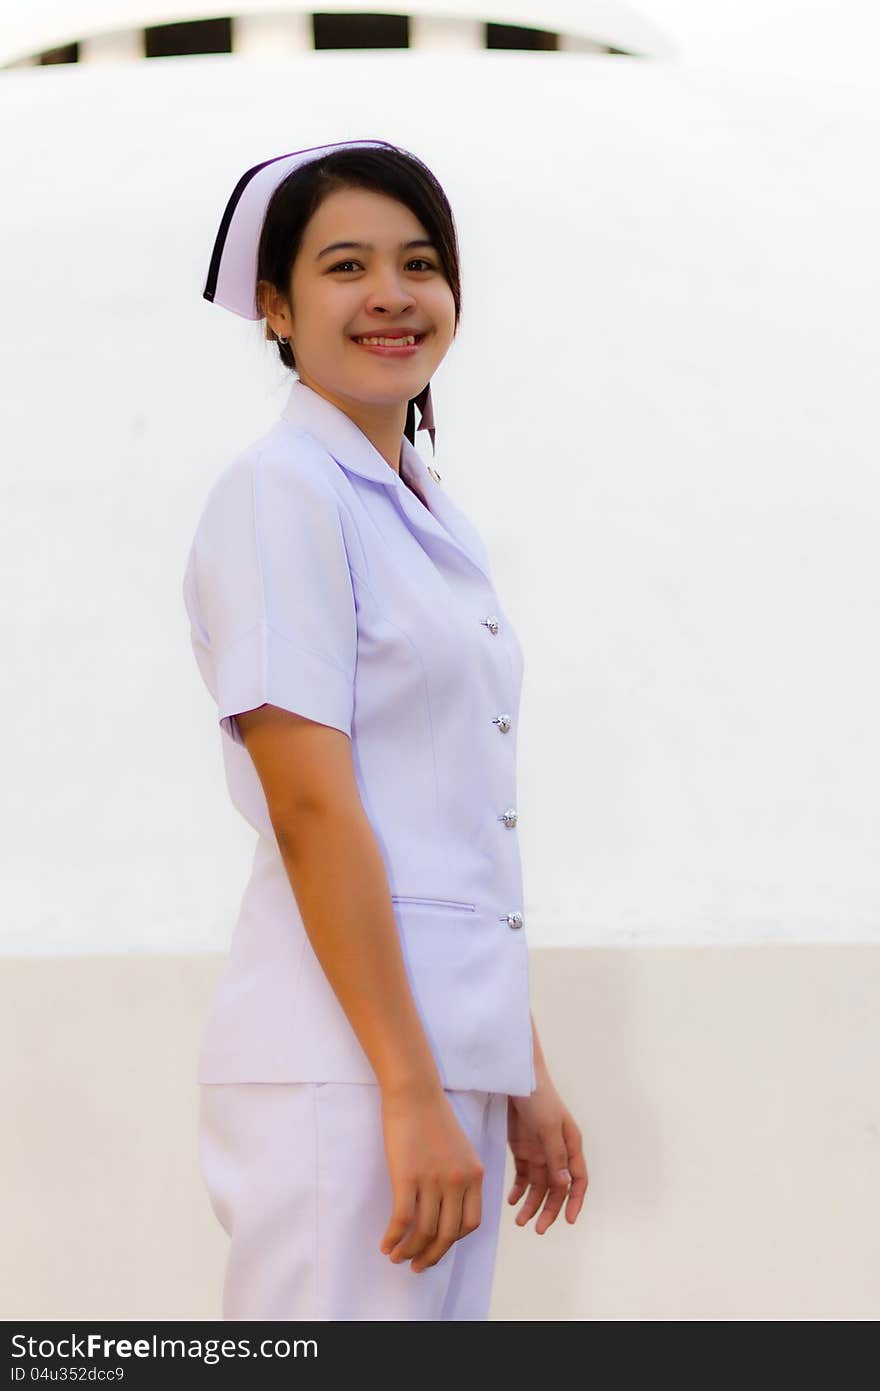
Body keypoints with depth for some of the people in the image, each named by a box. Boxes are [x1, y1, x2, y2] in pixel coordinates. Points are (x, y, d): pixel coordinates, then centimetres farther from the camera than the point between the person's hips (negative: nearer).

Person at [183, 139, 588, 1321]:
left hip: (450, 1055, 8)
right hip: (342, 1062, -8)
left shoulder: (434, 516, 17)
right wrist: (411, 1092, -19)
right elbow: (312, 808, -16)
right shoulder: (280, 494, -8)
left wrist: (523, 1077, 19)